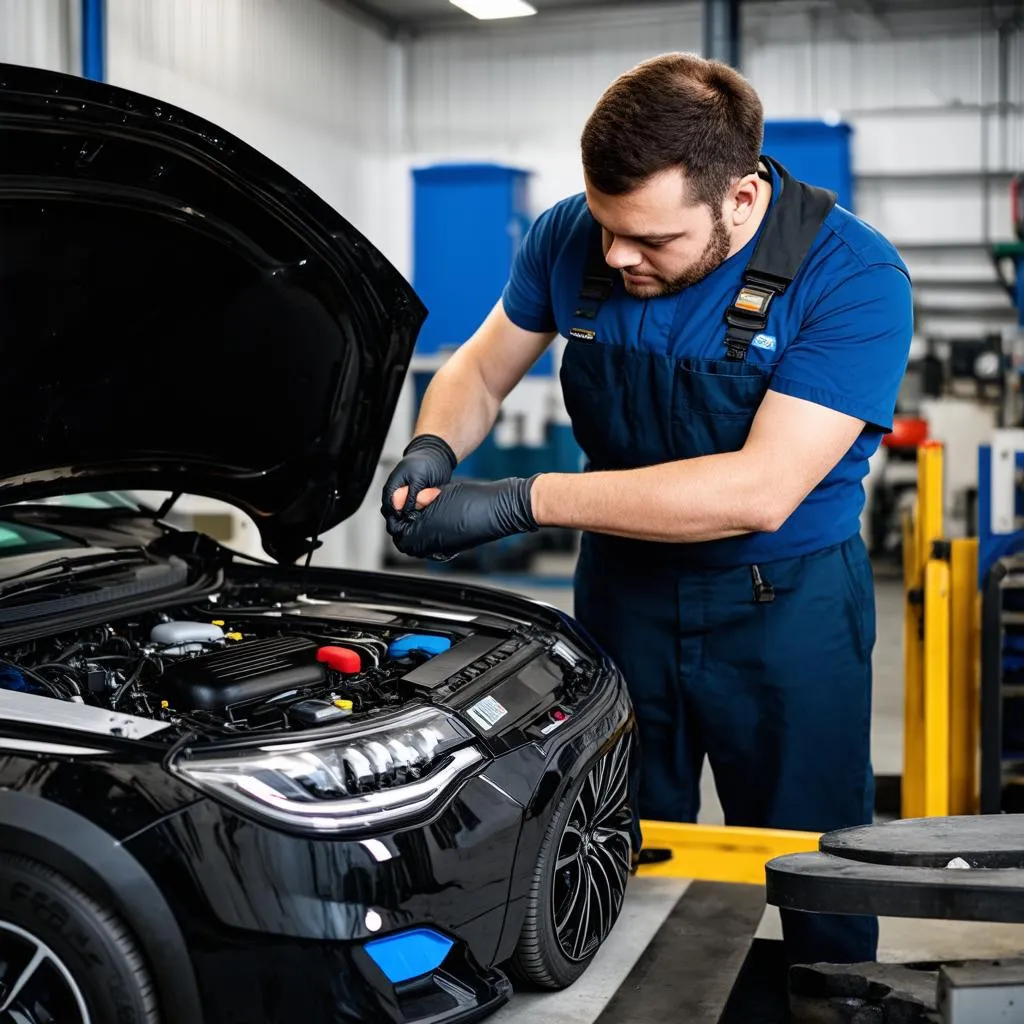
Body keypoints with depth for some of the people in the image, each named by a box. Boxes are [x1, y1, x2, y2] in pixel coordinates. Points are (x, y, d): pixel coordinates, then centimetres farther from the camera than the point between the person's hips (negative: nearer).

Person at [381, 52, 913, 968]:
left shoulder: (855, 278, -23)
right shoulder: (574, 238, -9)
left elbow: (761, 491, -30)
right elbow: (479, 372, 6)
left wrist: (523, 502, -32)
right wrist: (434, 450, -19)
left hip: (783, 610, -3)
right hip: (623, 587, 4)